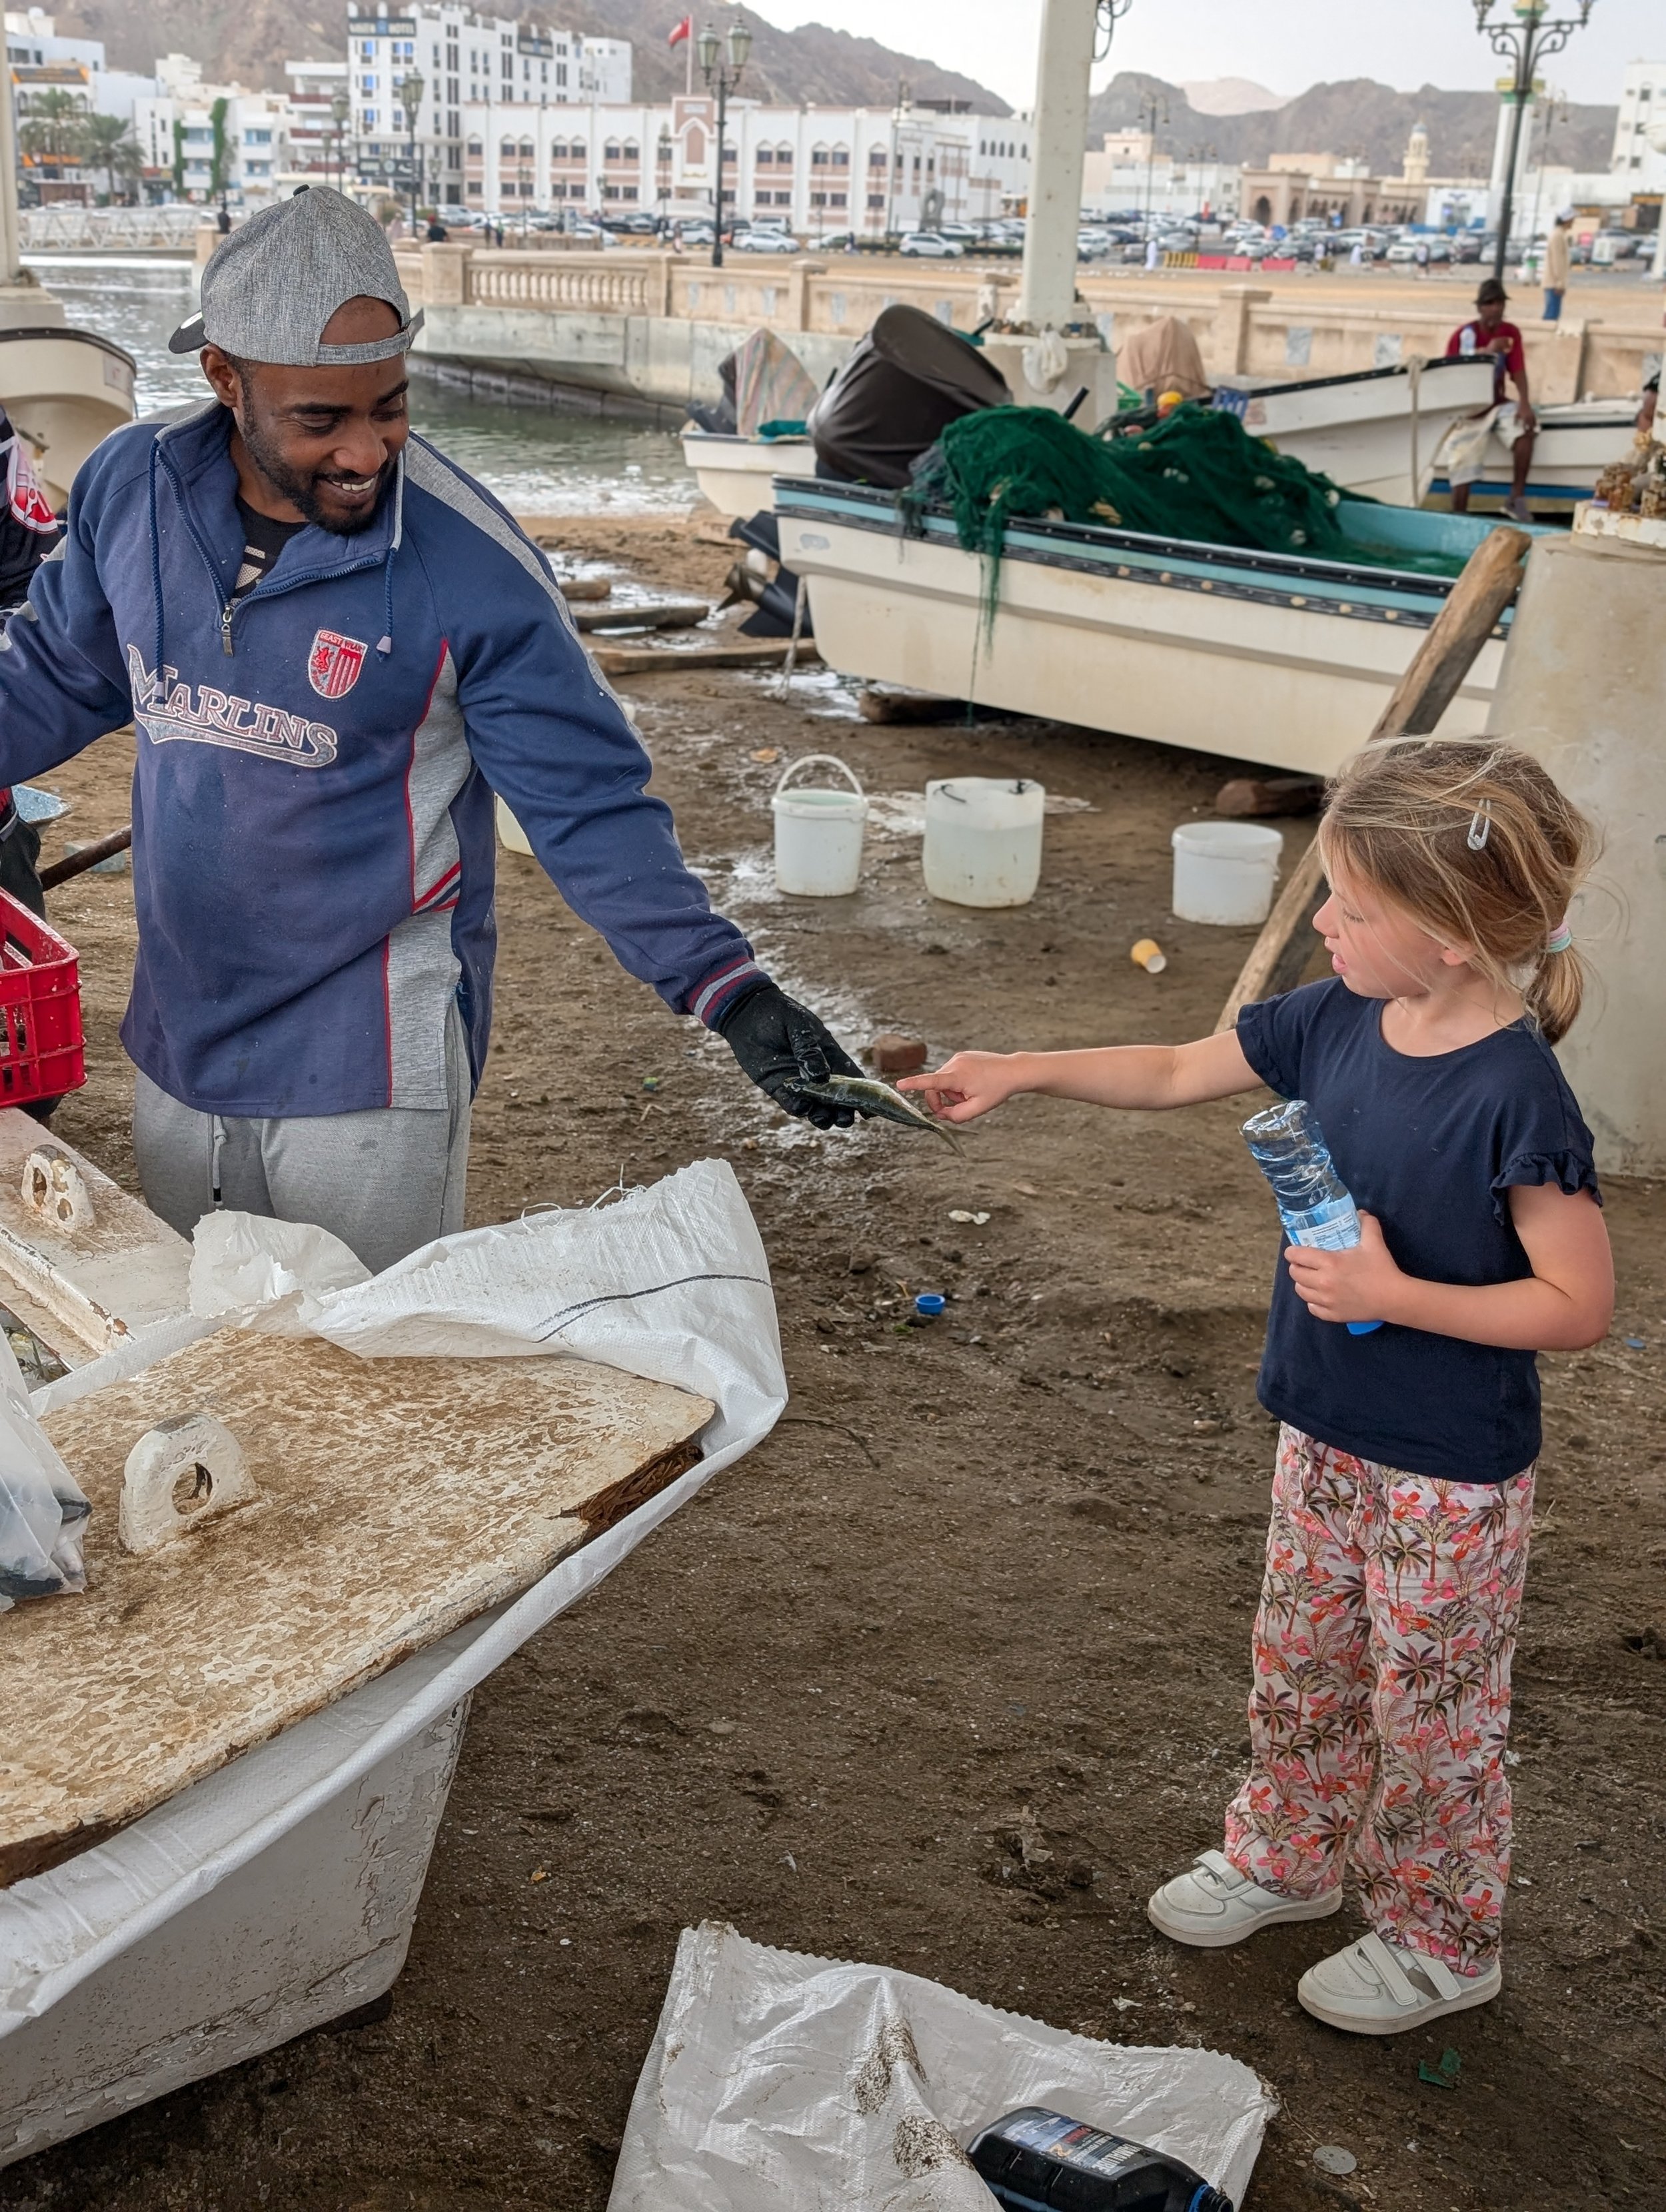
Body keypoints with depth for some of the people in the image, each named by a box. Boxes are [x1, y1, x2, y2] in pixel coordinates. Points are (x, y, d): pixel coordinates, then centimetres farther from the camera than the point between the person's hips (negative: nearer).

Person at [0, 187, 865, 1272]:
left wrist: (726, 985, -24)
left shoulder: (475, 564, -19)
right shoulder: (131, 488, -6)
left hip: (373, 1070, -5)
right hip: (176, 1043, 5)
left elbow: (590, 806, -15)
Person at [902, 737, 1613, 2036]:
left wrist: (1395, 1295, -28)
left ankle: (1442, 1940, 34)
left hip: (1450, 1476, -7)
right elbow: (1180, 1073, 8)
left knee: (1430, 1711, 12)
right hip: (1325, 1436, 7)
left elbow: (1581, 1304, -22)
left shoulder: (1516, 1097, -27)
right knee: (1300, 1671, 23)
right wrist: (1022, 1074, 2)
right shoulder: (1336, 1022, -6)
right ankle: (1286, 1859, 47)